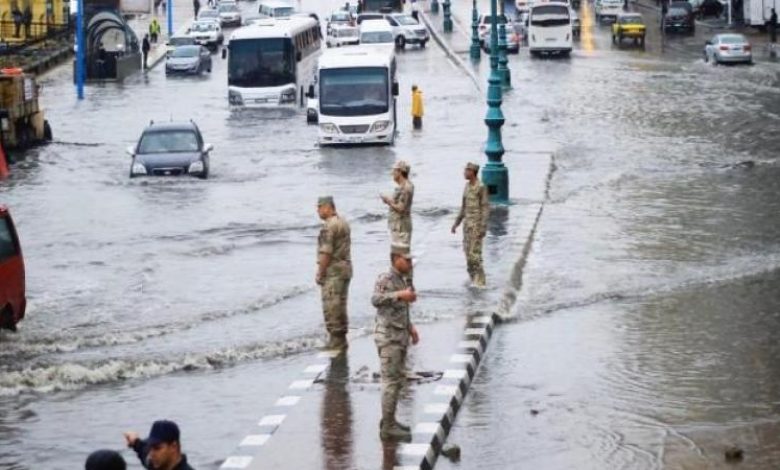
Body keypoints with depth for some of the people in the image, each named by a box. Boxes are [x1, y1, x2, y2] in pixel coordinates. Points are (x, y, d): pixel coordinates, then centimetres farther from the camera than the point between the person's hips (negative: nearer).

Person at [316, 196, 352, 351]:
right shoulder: (343, 223, 13)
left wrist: (320, 273, -14)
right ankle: (341, 339, 17)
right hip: (346, 267, 10)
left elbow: (326, 252, -21)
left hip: (333, 269, -10)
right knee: (340, 305, 14)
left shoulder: (329, 226, -17)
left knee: (331, 306, -5)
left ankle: (336, 340, -5)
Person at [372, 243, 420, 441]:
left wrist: (410, 327, 18)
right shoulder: (385, 279, -16)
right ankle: (388, 428, -4)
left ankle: (388, 421, 25)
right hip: (388, 338, -9)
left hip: (400, 337, 9)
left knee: (398, 379, 15)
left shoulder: (401, 280, 12)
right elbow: (376, 300, -35)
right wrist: (400, 295, -45)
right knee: (391, 382, -7)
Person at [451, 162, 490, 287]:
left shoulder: (481, 187, -13)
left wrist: (483, 227, -21)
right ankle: (473, 279, 15)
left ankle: (480, 281, -6)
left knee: (474, 253, -11)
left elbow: (485, 207, -15)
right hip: (467, 223, 9)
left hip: (477, 224, -8)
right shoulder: (467, 186, 12)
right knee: (468, 251, 8)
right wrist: (456, 223, 20)